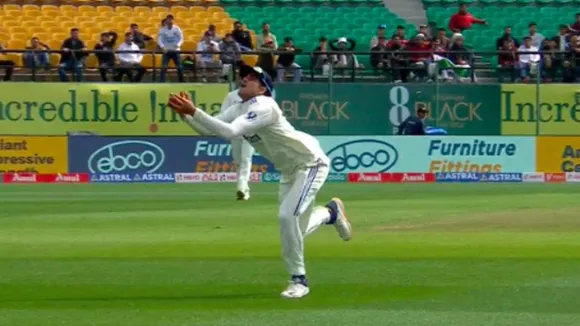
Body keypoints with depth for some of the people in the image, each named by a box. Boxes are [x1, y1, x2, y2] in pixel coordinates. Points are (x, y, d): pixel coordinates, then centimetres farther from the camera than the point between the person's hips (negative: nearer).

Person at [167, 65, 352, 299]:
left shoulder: (264, 107, -27)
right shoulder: (239, 109, 0)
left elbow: (230, 132, -39)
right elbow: (207, 129, -4)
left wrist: (194, 111, -41)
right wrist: (184, 113, -21)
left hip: (311, 162, -10)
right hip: (289, 170, 10)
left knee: (288, 216, -25)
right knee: (293, 231, 14)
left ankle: (299, 280, -12)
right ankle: (331, 212, 44)